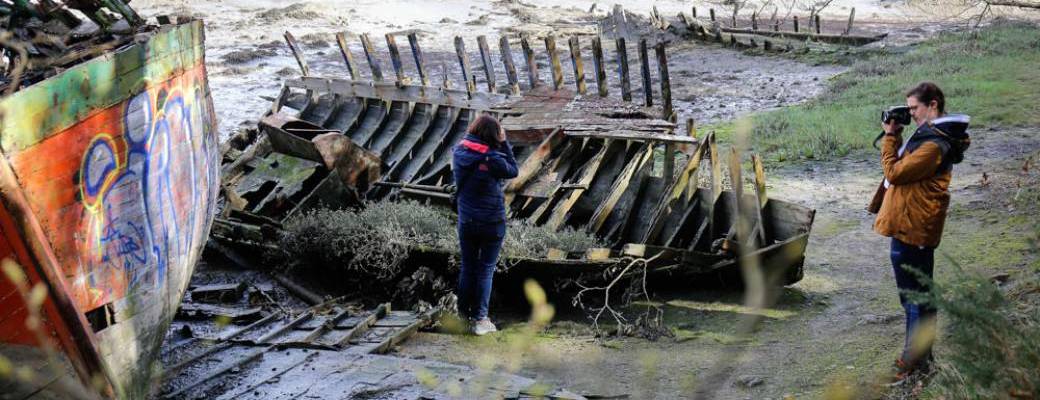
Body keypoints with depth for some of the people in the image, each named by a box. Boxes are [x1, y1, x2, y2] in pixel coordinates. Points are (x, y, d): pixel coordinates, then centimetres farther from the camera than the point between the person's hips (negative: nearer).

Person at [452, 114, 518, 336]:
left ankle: (463, 314, 26)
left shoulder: (459, 152, -7)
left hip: (466, 221, 4)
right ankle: (480, 319, 11)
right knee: (486, 269, 8)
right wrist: (504, 143, -4)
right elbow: (512, 171, -6)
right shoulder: (492, 158, -21)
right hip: (492, 222, -4)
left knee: (467, 267, 17)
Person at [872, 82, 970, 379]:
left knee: (915, 295, -1)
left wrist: (890, 136, -12)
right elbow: (907, 166, 18)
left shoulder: (934, 145, -22)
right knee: (917, 293, 19)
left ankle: (916, 360, 9)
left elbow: (894, 172, -19)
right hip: (911, 226, 11)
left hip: (912, 229, -11)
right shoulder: (932, 135, 11)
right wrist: (896, 137, 8)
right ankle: (918, 355, 32)